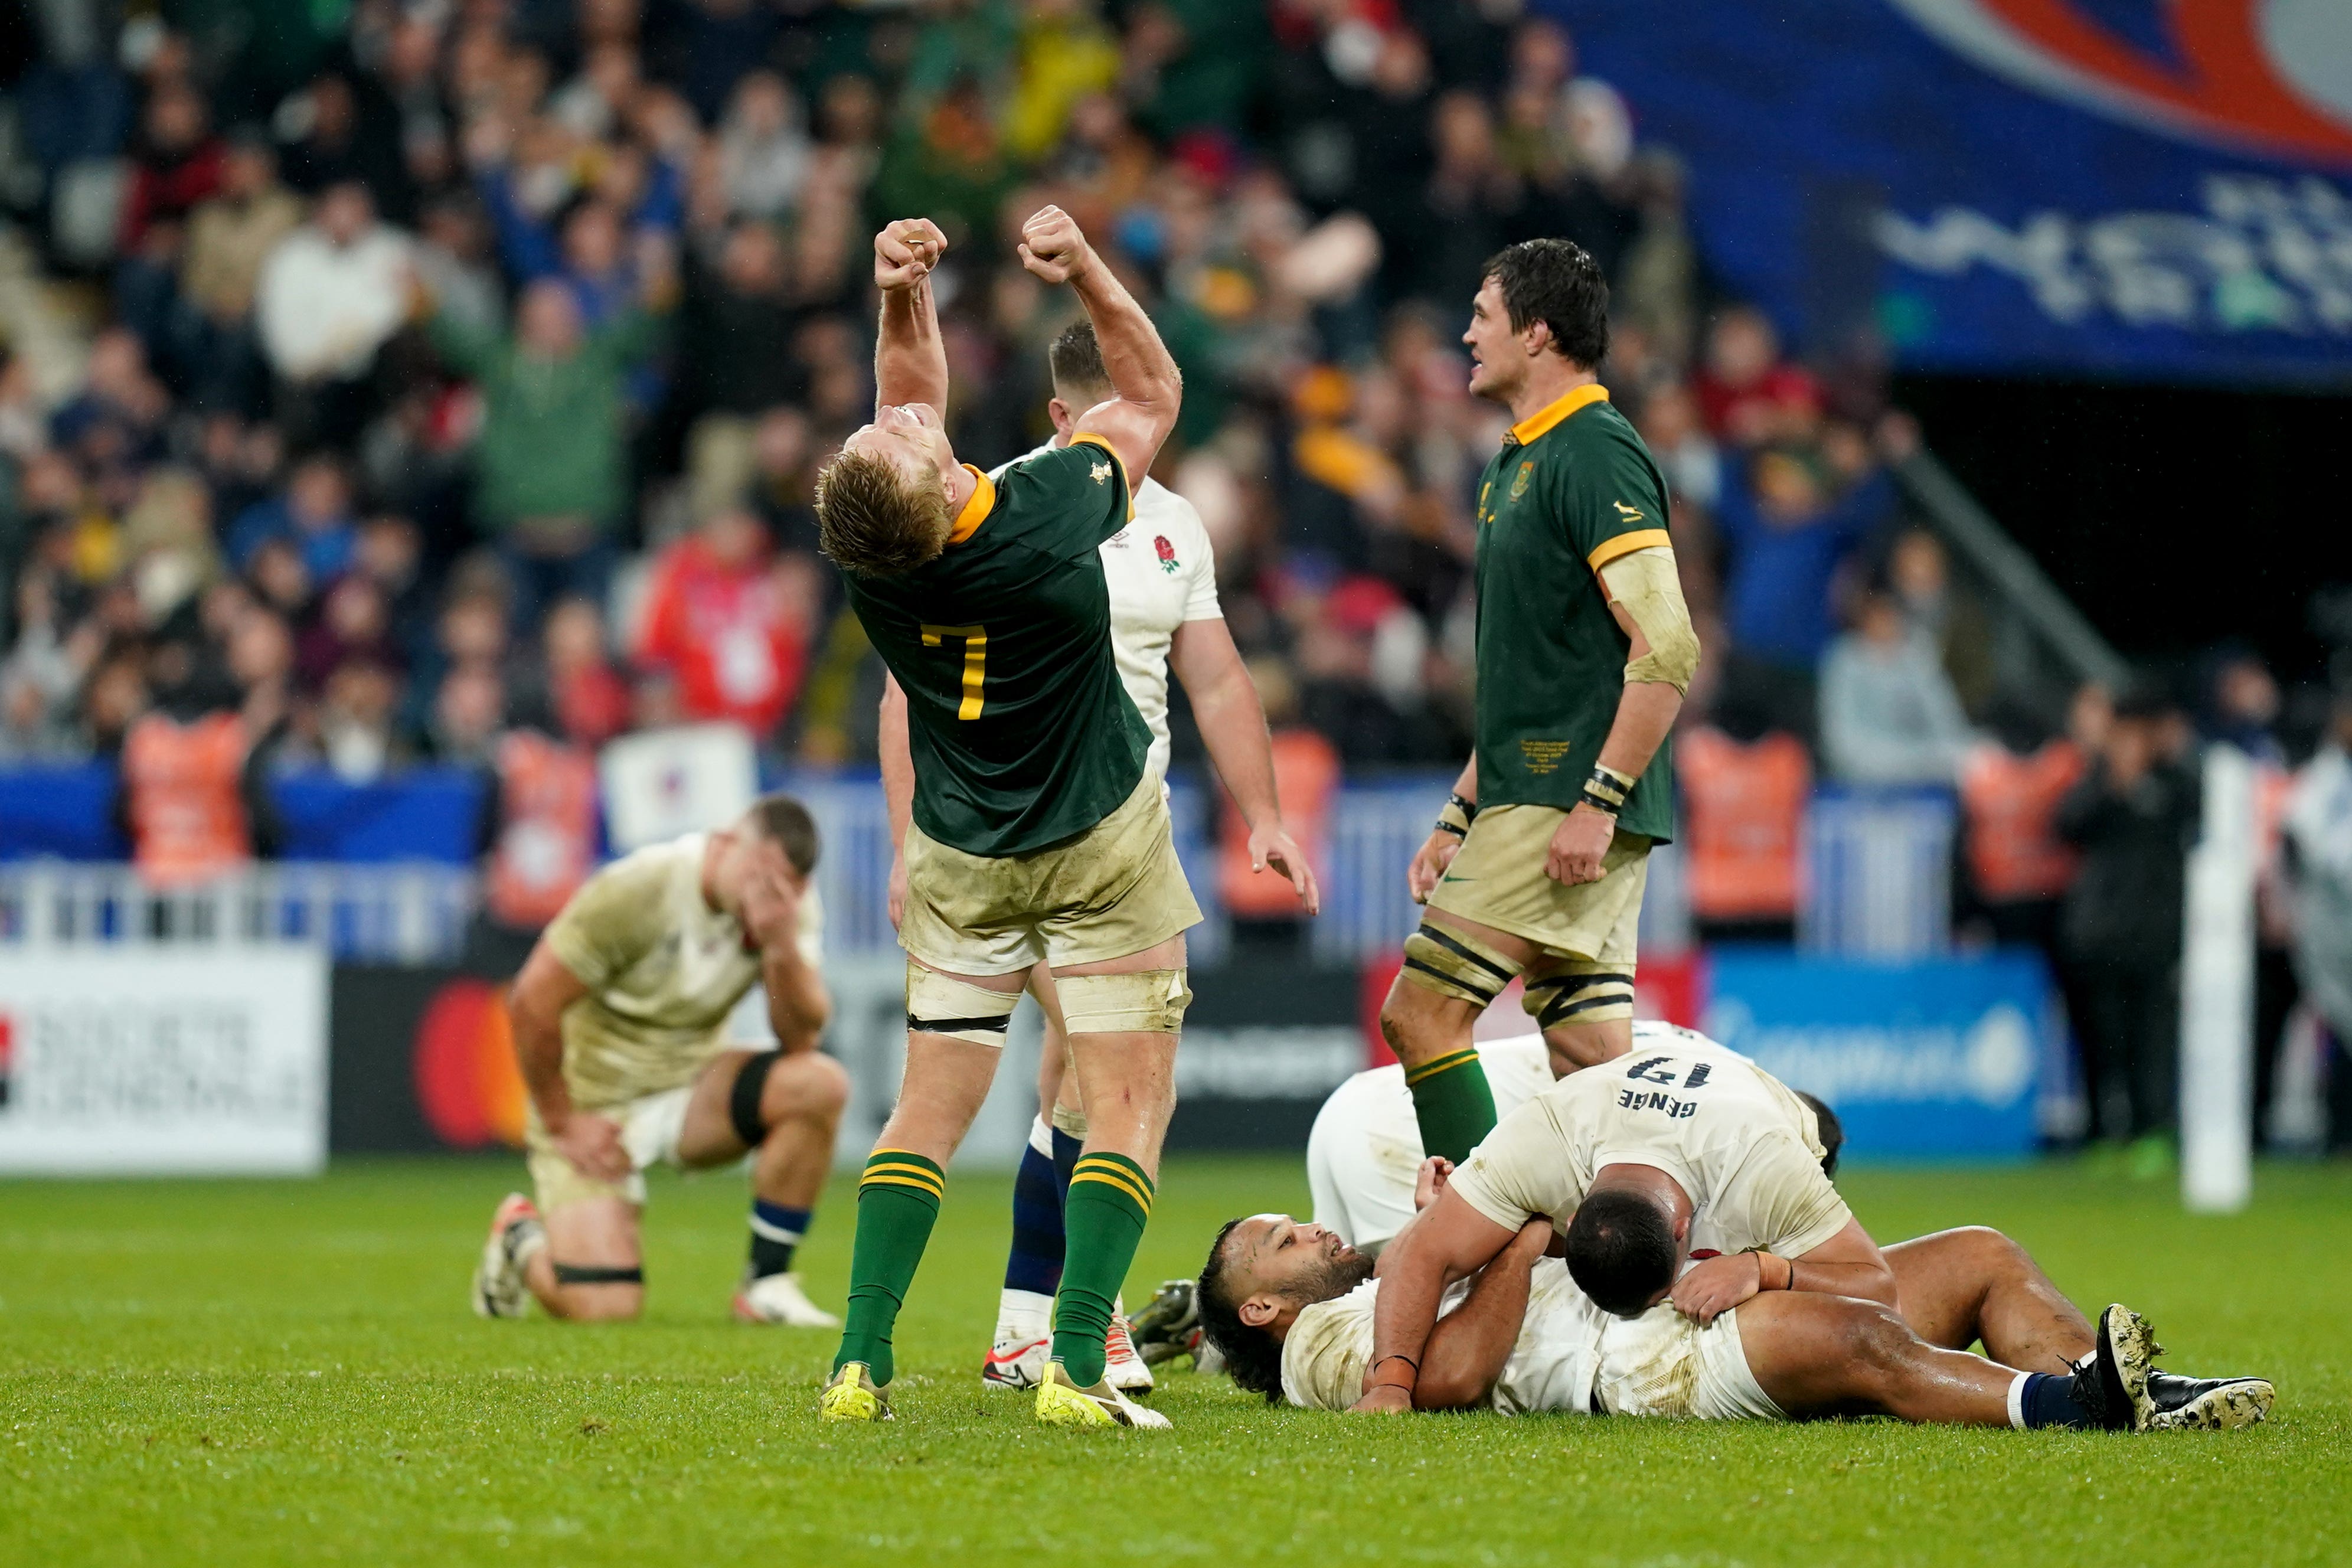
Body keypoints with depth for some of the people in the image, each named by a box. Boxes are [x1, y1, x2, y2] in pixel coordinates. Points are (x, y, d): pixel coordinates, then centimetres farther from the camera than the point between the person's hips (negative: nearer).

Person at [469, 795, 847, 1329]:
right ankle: (521, 1239, 18)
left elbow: (800, 1037, -14)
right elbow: (532, 1002, -17)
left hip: (692, 1089, 5)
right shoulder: (636, 892, -23)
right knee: (605, 1309, -19)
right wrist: (561, 1124, -11)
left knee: (820, 1084, -23)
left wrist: (784, 947, -31)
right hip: (595, 1107, -5)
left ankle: (766, 1285, -8)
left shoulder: (792, 902, -8)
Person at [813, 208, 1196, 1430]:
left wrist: (903, 295, -13)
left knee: (930, 1109, 9)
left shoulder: (868, 553, -18)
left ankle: (861, 1364, -2)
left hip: (957, 859, 3)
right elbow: (1154, 392, -7)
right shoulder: (1055, 515, -27)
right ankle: (1075, 1367, -14)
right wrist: (1085, 268, -15)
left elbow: (916, 400, 3)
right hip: (1101, 845, -3)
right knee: (1128, 1106, 0)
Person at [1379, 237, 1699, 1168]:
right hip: (1532, 801, 10)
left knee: (1421, 1013, -10)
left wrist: (1597, 801, -23)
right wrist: (1461, 816, 24)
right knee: (1591, 1060, 5)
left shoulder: (1594, 454, -12)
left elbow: (1667, 648, -21)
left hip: (1571, 804, -10)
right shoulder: (1520, 463, 20)